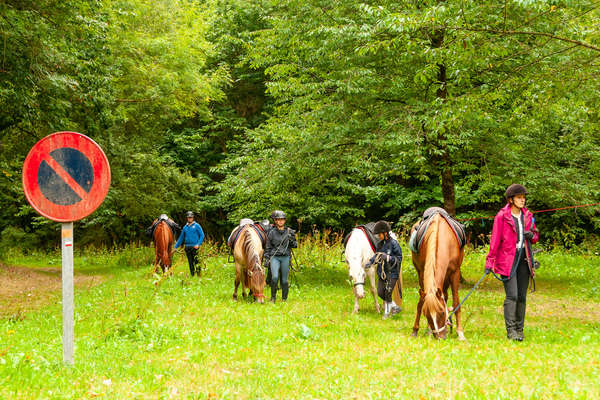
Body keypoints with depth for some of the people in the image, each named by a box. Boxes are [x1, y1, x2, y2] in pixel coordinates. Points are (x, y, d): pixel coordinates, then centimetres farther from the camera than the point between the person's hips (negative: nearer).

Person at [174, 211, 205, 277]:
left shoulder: (196, 225, 1)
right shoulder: (185, 227, 15)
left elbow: (202, 235, -3)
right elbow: (181, 238, 20)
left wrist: (198, 244, -15)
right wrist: (176, 247, 16)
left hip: (195, 247, -4)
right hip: (187, 247, 4)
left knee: (196, 262, -6)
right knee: (190, 263, 5)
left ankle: (199, 275, 0)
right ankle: (192, 275, 10)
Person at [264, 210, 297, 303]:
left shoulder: (289, 232, 7)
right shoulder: (271, 232, 3)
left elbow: (295, 245, 10)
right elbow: (268, 247, 7)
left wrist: (291, 240, -10)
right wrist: (266, 259, 1)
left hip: (285, 258, 1)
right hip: (274, 257, -1)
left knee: (284, 280, 2)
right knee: (275, 277, -19)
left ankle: (284, 299, 16)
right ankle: (273, 297, -1)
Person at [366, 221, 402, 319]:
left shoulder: (394, 243, -13)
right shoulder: (380, 244, 7)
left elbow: (399, 258, -12)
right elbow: (377, 255, 15)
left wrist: (387, 257, -24)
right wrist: (370, 262, -2)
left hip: (392, 273, -7)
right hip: (382, 272, 7)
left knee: (388, 293, -5)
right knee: (380, 293, 6)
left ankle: (387, 313, 12)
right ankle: (395, 307, 23)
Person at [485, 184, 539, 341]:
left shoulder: (527, 216, 10)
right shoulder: (502, 216, -6)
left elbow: (536, 235, 21)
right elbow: (495, 240, -7)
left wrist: (531, 235, -4)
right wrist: (489, 263, -10)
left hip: (524, 259, 5)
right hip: (508, 259, -5)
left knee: (522, 297, 7)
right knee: (512, 295, -13)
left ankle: (519, 329, 15)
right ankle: (511, 330, -10)